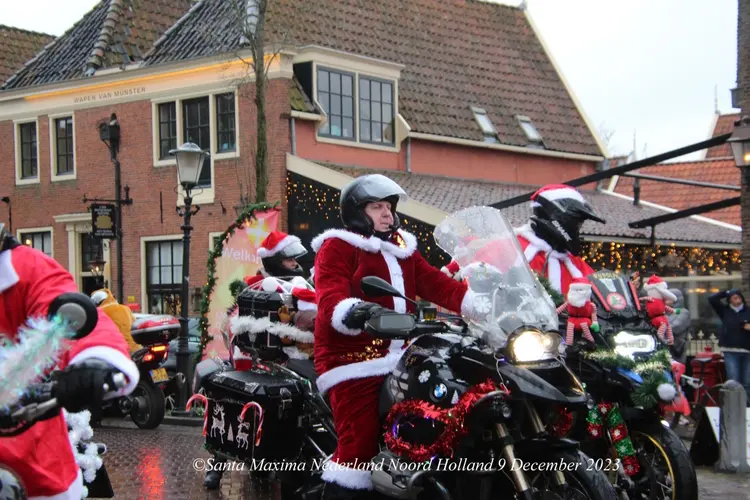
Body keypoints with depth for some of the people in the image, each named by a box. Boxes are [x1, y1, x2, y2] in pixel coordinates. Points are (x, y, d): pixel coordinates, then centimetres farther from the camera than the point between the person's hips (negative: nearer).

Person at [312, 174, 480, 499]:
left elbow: (437, 284, 11)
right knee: (358, 445, -15)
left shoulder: (403, 249, 23)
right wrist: (352, 311, -39)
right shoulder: (337, 246, 0)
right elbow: (329, 297, -16)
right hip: (355, 360, -7)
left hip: (399, 359, 8)